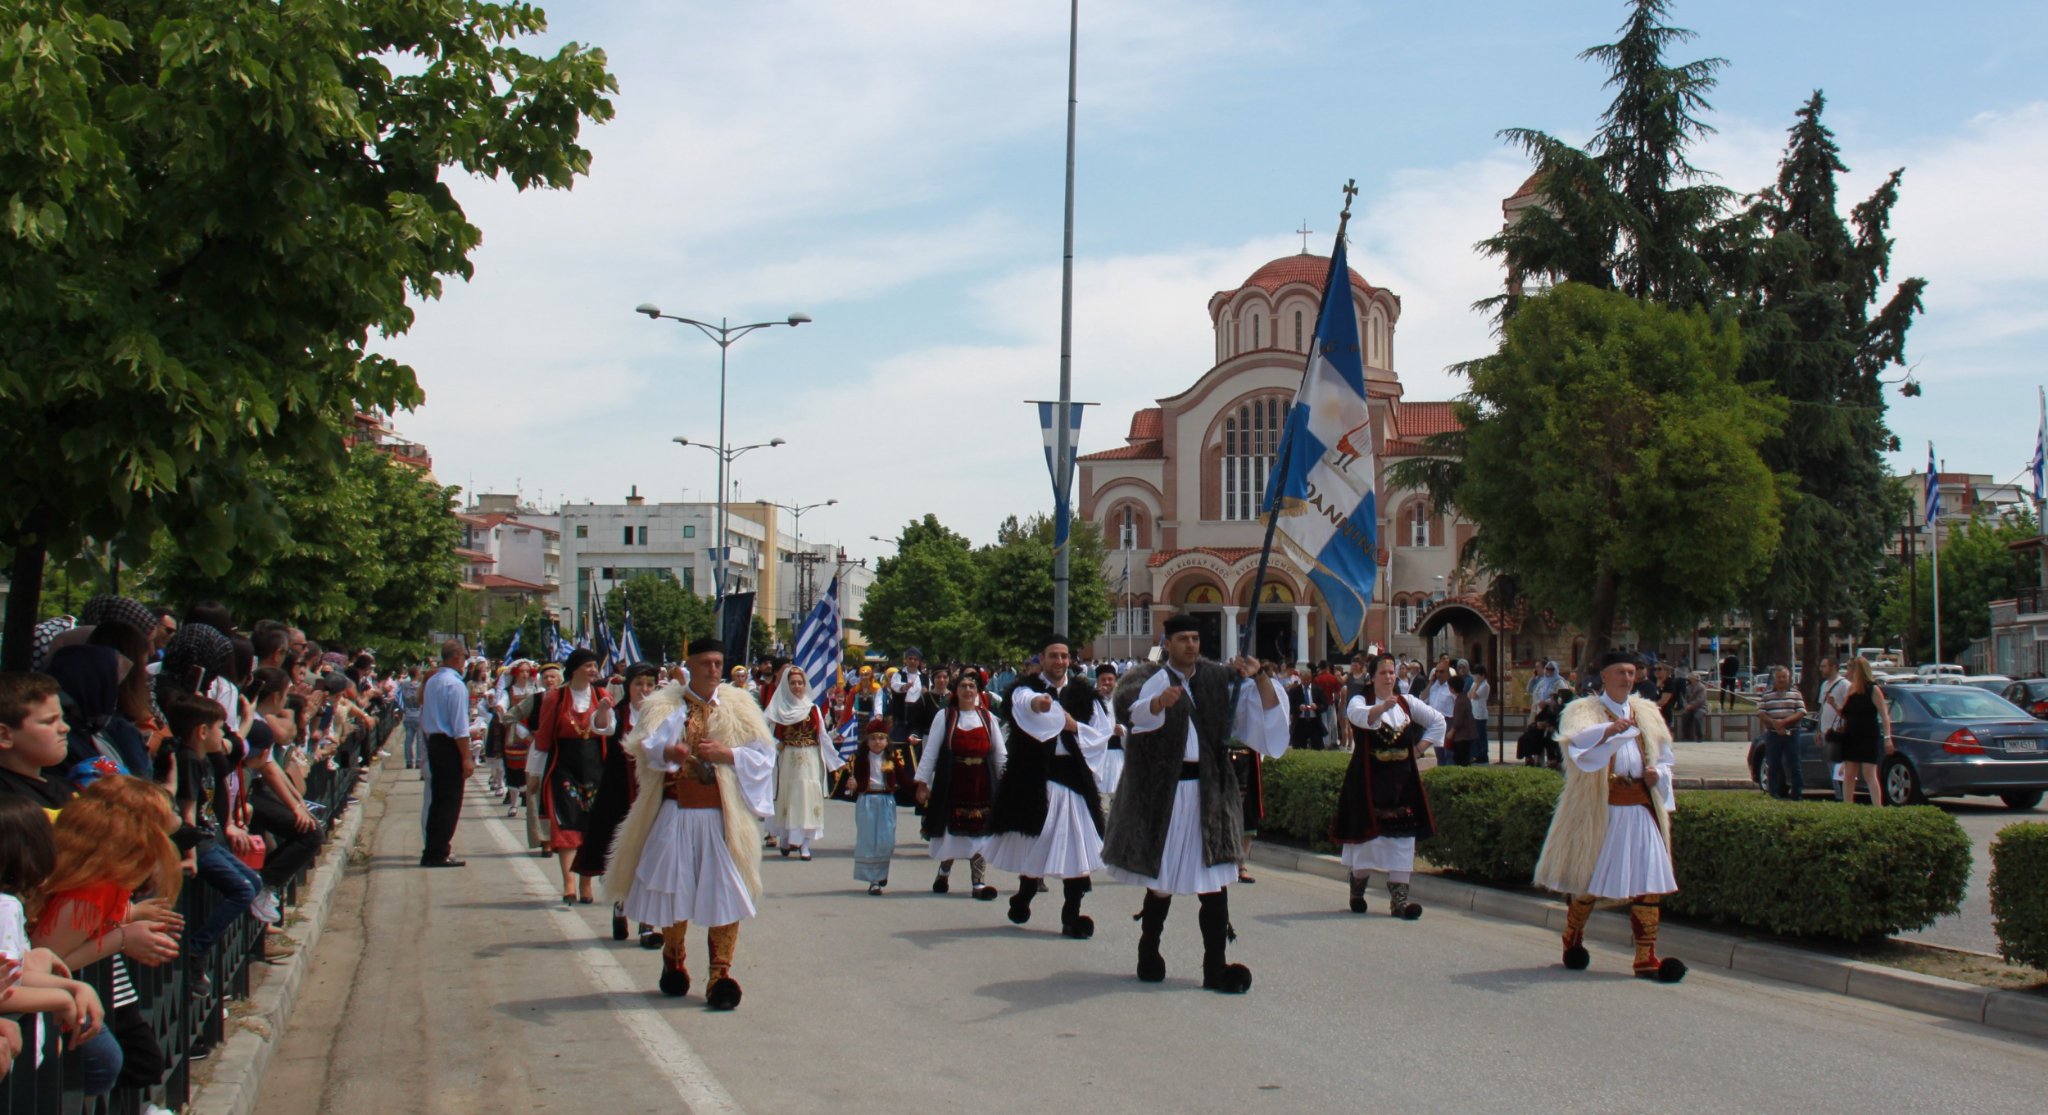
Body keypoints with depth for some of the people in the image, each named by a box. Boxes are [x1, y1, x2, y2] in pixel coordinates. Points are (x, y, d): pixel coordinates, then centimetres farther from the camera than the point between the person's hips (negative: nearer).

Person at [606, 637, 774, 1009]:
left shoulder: (738, 706, 10)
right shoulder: (664, 704, 8)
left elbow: (763, 754, 4)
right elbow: (644, 746, -9)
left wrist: (726, 754, -12)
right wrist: (668, 752, -30)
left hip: (722, 813, 0)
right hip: (675, 810, 0)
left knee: (724, 892, -6)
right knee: (673, 887, 4)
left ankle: (720, 974, -1)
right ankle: (673, 962, 26)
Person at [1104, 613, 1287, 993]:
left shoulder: (1218, 677, 8)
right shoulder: (1151, 678, -4)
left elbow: (1267, 709, 8)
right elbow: (1132, 707, -26)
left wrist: (1260, 677, -11)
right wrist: (1161, 701, -47)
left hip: (1209, 791, 3)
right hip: (1164, 791, -3)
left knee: (1215, 879, -2)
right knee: (1162, 877, 5)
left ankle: (1217, 965, 0)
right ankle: (1148, 953, 24)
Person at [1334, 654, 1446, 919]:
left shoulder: (1407, 703, 12)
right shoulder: (1361, 701, -2)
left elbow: (1438, 721, 20)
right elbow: (1359, 715, -27)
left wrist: (1419, 748, 8)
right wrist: (1382, 707, -47)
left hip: (1402, 780, 4)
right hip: (1369, 778, -4)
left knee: (1402, 834, -3)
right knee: (1368, 832, -3)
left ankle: (1398, 898, -5)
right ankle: (1357, 888, 17)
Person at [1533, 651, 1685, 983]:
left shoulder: (1647, 713, 16)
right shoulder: (1583, 710, 0)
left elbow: (1664, 757, 23)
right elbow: (1576, 740, -23)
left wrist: (1657, 774, 0)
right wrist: (1608, 729, -42)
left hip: (1641, 808, 4)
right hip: (1599, 808, -4)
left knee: (1648, 881, -4)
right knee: (1589, 879, 3)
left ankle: (1646, 957, -1)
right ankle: (1572, 940, 26)